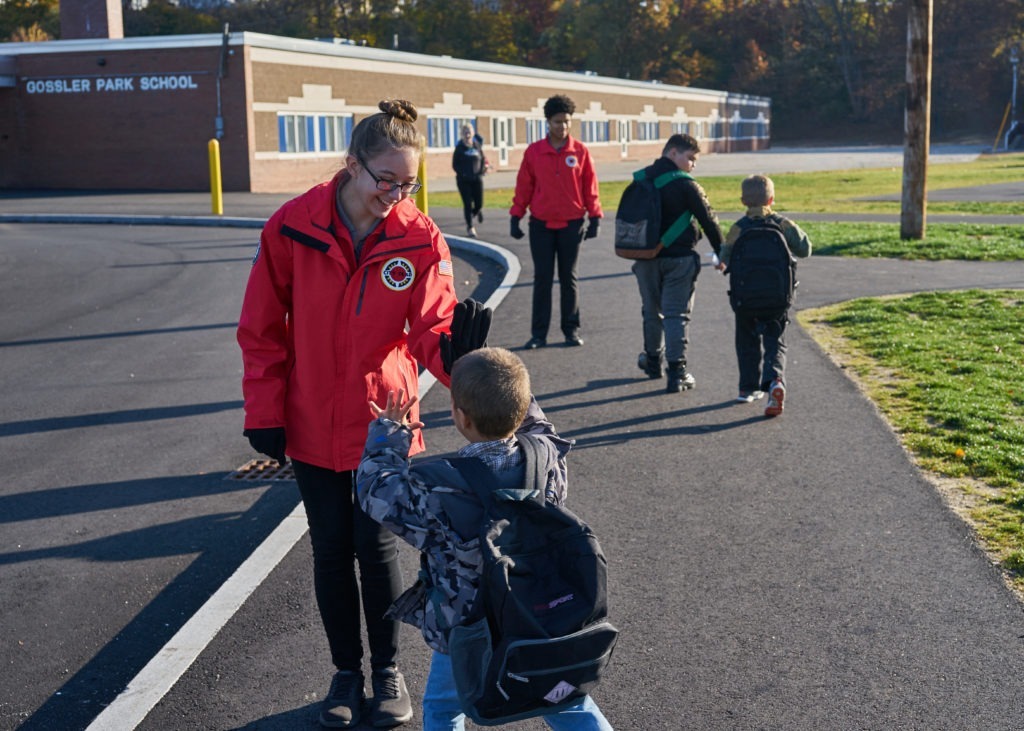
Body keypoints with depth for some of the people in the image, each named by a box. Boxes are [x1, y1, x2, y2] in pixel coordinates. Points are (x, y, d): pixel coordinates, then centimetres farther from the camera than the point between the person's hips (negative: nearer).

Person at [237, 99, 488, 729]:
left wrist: (453, 352, -39)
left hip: (382, 421, 0)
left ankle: (388, 670, 29)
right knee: (331, 550, 12)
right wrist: (265, 412, -4)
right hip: (312, 422, 1)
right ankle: (348, 670, 32)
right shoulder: (293, 227, -12)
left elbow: (432, 326, -16)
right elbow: (263, 329, -5)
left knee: (378, 547, 7)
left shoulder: (420, 238, -11)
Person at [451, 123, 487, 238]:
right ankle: (470, 227, 8)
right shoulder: (459, 148, -3)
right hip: (463, 180, -2)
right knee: (467, 204, -4)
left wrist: (482, 171, -5)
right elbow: (455, 165, -1)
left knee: (479, 203, 2)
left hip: (477, 179, 2)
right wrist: (462, 173, -15)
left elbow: (483, 161, 12)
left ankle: (476, 211, 40)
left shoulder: (477, 146, 4)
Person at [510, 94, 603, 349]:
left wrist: (595, 217, 0)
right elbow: (523, 187, 4)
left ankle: (571, 329, 16)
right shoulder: (533, 152, 1)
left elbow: (590, 187, 3)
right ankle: (538, 333, 8)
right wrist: (516, 217, 2)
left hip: (571, 225, 0)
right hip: (541, 225, 0)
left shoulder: (581, 152, 0)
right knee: (542, 278, 3)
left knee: (569, 278, 8)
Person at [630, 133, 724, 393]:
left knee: (652, 311, 19)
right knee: (676, 314, -1)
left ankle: (653, 360, 35)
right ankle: (676, 372, -5)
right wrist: (721, 252, 2)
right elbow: (708, 219, -8)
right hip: (678, 258, -5)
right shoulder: (685, 185, -12)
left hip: (646, 257, 5)